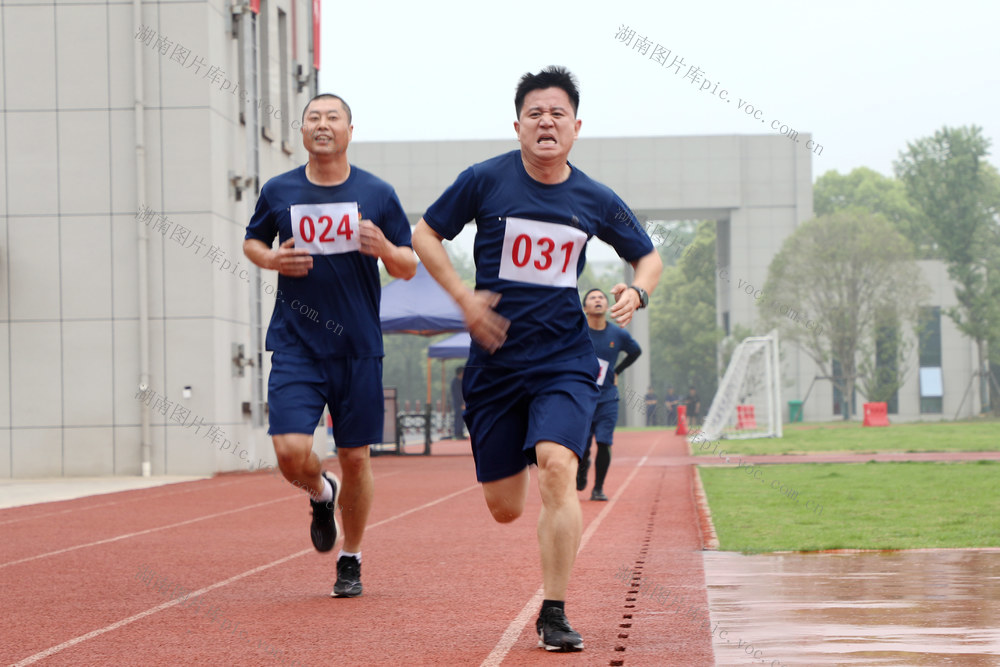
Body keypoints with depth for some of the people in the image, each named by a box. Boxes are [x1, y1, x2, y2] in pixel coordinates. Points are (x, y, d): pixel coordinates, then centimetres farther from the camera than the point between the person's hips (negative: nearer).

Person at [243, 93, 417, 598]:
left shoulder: (377, 194, 1)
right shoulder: (279, 192, 2)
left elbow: (409, 268, 6)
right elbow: (252, 240, 19)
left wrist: (384, 249, -16)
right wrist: (270, 259, -4)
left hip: (358, 347, 0)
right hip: (295, 345, 0)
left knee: (355, 458, 4)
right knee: (291, 452, -14)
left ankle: (351, 561, 24)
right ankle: (321, 494, 22)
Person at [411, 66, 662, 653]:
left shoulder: (595, 200, 2)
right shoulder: (485, 181, -4)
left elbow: (649, 256, 17)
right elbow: (426, 235, 5)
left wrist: (637, 292, -5)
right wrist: (464, 296, -8)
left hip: (565, 361, 0)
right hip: (496, 361, 1)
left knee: (556, 464, -25)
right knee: (505, 509, 4)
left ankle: (555, 613, -14)